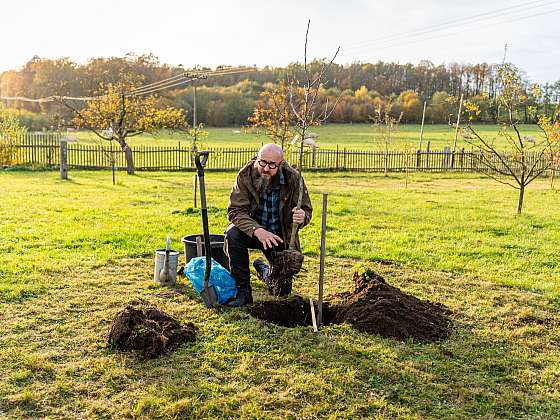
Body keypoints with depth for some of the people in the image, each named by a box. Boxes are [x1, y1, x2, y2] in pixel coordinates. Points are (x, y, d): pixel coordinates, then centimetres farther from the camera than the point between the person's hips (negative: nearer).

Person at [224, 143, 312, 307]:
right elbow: (235, 211, -24)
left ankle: (263, 268, 33)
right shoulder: (245, 175, -19)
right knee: (233, 235, -35)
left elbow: (307, 209, -8)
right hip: (252, 230, 0)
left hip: (280, 236, 1)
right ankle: (243, 291, -18)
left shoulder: (293, 178, -17)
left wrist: (302, 217, -35)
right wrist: (257, 230, -41)